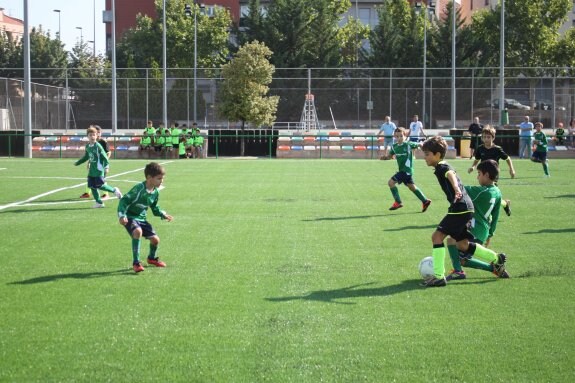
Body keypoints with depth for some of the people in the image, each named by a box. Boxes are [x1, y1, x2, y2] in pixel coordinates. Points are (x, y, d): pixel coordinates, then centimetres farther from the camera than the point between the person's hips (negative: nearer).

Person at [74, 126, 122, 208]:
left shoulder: (98, 146, -12)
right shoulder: (87, 146, 9)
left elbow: (104, 156, -12)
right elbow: (86, 157, 24)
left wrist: (106, 166, -21)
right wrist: (77, 163, 30)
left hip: (99, 170, -7)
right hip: (92, 170, 7)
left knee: (100, 185, -8)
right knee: (92, 186, 4)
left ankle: (114, 190, 14)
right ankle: (99, 202, 14)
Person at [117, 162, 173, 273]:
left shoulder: (155, 192, 1)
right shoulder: (139, 189, -24)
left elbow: (154, 207, 18)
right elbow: (124, 200, -23)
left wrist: (163, 215, 4)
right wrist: (122, 216, -33)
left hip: (142, 218, 7)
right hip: (130, 217, -7)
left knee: (155, 239, 3)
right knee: (138, 231, -36)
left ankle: (152, 258, 38)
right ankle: (136, 262, -25)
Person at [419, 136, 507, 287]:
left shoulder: (442, 167, -10)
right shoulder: (442, 168, 21)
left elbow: (451, 174, -33)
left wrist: (456, 189, -54)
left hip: (460, 208, -10)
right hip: (465, 208, 10)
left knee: (437, 236, -13)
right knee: (462, 244, 18)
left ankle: (439, 277, -14)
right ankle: (497, 259, 28)